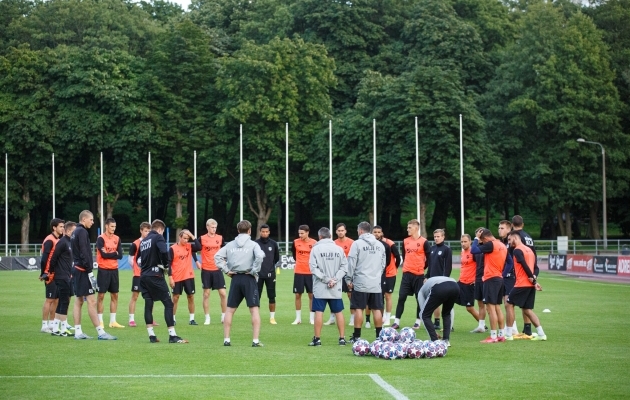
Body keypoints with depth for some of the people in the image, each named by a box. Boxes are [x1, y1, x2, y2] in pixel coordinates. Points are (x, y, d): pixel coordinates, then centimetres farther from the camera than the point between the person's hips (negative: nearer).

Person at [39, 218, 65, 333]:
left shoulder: (58, 240, 14)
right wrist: (44, 273, -22)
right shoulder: (49, 240, -13)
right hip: (51, 275, -9)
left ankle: (51, 324, 17)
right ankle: (45, 325, -2)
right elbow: (44, 258, -18)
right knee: (49, 299, -6)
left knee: (56, 299, 11)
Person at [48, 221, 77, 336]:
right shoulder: (62, 242, -13)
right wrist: (52, 271, -6)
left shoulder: (69, 242, 15)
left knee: (62, 302, 11)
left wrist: (70, 273, 12)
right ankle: (63, 330, -1)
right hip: (62, 278, -9)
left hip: (66, 277, 9)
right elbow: (54, 258, -15)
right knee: (64, 302, -6)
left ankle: (55, 329, 16)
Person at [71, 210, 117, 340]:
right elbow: (84, 253, -20)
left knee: (79, 300, 10)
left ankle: (78, 332, 11)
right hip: (83, 271, -10)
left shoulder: (75, 232, 16)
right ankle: (101, 333, -12)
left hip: (77, 270, 10)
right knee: (91, 301, -10)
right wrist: (90, 271, -19)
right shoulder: (82, 232, -13)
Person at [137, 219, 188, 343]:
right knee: (168, 303, -5)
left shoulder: (143, 241, 17)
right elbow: (164, 252, -21)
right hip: (155, 276, -8)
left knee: (148, 305, 8)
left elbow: (138, 259, 20)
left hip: (143, 276, 8)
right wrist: (167, 266, -7)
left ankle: (152, 336, 7)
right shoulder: (158, 237, -5)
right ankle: (172, 336, -9)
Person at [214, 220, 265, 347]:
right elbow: (259, 256, -20)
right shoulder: (253, 244, -2)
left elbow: (217, 256, 1)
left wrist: (226, 270, 2)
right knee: (254, 309, -1)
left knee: (230, 309, 12)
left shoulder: (230, 244, 8)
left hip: (235, 279, 3)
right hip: (249, 279, -3)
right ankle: (255, 340, -8)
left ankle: (226, 339, 11)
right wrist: (254, 271, -10)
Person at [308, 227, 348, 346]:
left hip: (320, 287, -3)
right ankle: (342, 338, 10)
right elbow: (344, 267, -2)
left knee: (319, 312, 0)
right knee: (338, 312, 9)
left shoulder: (316, 248, -3)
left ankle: (317, 339, 0)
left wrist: (327, 279, -10)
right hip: (336, 288, 3)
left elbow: (314, 268, -11)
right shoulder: (339, 249, 4)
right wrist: (335, 279, -8)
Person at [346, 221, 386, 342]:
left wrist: (349, 279, 0)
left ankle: (357, 336, 1)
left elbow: (351, 263, -8)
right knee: (377, 309, 7)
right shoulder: (380, 245, 9)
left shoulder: (357, 243, -6)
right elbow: (383, 264, 14)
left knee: (359, 309, 0)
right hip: (376, 283, 4)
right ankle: (379, 336, 8)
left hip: (360, 283, -4)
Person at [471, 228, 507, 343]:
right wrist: (502, 273, 17)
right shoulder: (502, 246, 13)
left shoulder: (490, 244, -13)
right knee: (497, 307, 14)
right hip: (500, 278, 9)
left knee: (490, 307, -7)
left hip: (491, 279, -9)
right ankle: (501, 335, 15)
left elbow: (473, 250, -17)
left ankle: (493, 337, -9)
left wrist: (476, 238, -4)